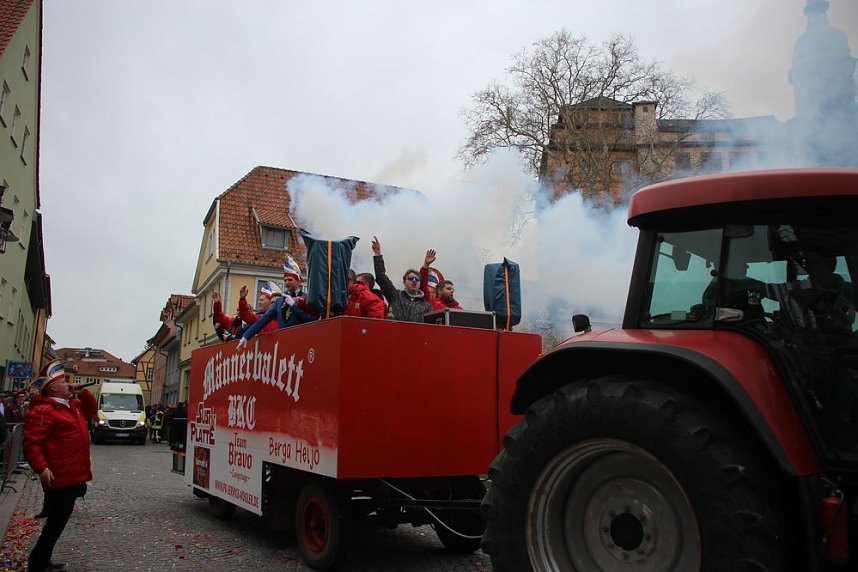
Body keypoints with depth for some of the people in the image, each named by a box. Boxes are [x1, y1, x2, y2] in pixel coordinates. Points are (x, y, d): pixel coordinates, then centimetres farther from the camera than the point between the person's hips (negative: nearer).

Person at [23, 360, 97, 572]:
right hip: (60, 477, -10)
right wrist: (41, 468, -30)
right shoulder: (43, 410, -15)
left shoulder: (71, 405, 14)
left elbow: (91, 409, 29)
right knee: (57, 521, -4)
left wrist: (82, 393, 11)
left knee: (58, 520, 17)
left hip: (72, 476, 10)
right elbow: (31, 443, -21)